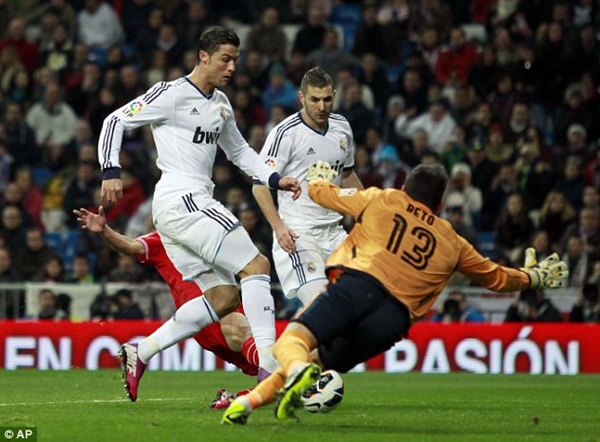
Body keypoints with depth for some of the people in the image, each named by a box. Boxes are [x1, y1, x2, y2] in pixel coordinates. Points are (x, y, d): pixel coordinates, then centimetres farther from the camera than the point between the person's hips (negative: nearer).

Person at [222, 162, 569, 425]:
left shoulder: (380, 201, 25)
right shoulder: (452, 243, 29)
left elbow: (320, 190, 35)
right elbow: (496, 277, 40)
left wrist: (318, 177, 59)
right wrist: (534, 276, 60)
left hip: (358, 283, -2)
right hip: (395, 318, 2)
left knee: (291, 340, -13)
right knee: (324, 364, 6)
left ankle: (300, 372, -52)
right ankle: (251, 400, -24)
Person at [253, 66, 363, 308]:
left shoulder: (342, 127, 9)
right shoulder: (286, 132, -12)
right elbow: (260, 185, -11)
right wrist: (278, 227, -22)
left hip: (333, 231, 7)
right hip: (296, 233, -7)